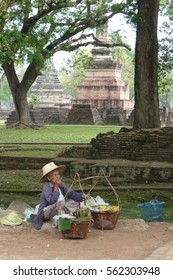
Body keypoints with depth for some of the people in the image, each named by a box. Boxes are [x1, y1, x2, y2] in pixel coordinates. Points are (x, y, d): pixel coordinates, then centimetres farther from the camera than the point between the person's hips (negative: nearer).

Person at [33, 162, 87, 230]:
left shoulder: (61, 185, 3)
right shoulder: (46, 187, -19)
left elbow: (71, 193, 3)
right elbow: (51, 200, -33)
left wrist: (82, 197, -15)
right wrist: (56, 187, -25)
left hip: (58, 212, 8)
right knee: (60, 203, -33)